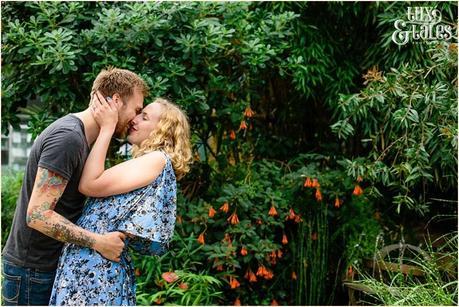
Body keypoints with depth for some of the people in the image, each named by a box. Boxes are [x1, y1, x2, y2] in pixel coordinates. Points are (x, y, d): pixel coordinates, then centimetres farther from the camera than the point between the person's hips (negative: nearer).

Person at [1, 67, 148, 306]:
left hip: (53, 265, 9)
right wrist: (98, 242, -25)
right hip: (32, 270, -9)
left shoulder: (79, 136, 10)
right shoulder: (68, 138, -22)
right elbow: (37, 215, -27)